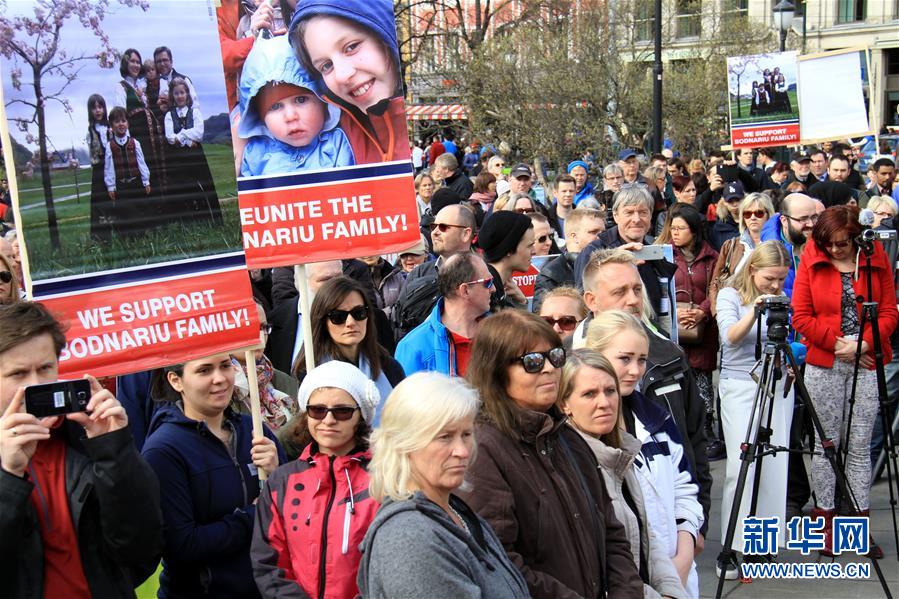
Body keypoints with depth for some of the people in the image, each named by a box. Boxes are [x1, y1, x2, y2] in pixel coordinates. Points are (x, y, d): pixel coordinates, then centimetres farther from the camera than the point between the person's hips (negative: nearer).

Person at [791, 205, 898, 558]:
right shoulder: (811, 261, 2)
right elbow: (801, 316, -1)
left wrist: (864, 343, -11)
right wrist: (837, 343, -10)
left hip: (867, 362, 1)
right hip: (823, 365, 0)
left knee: (860, 445, 4)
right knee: (825, 443, 4)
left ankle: (860, 523, 12)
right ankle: (825, 520, 13)